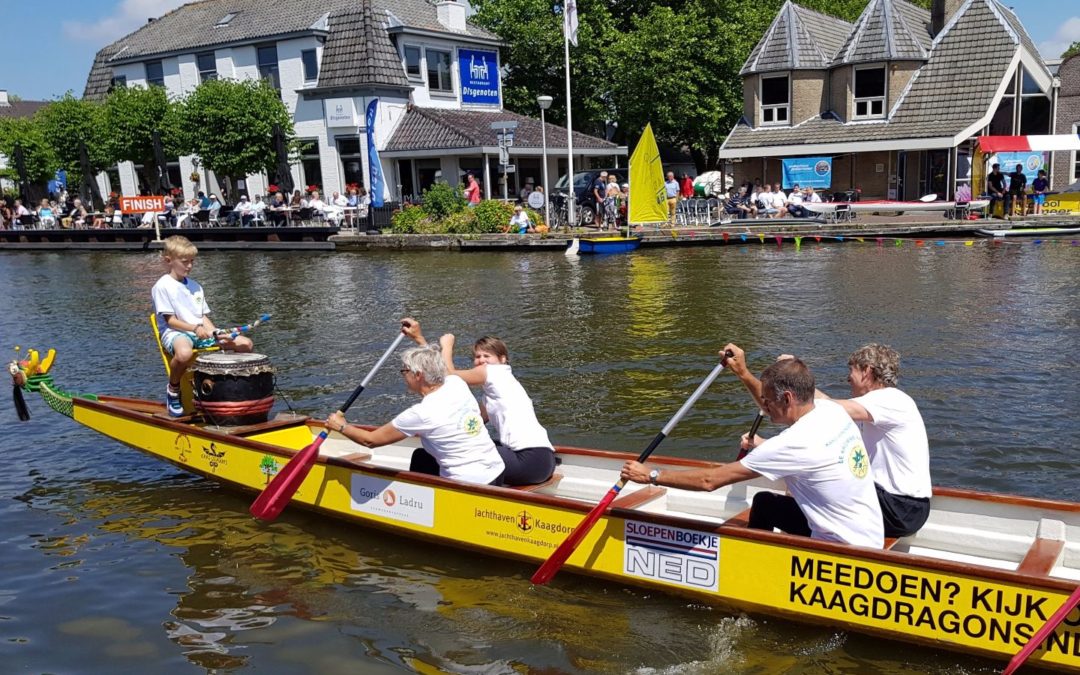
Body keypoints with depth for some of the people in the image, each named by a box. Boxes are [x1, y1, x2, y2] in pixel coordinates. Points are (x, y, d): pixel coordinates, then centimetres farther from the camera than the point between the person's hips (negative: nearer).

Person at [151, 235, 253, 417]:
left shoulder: (194, 286, 18)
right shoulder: (163, 286, -4)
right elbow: (170, 320, -10)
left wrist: (215, 333, -3)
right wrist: (195, 328, -23)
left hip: (201, 332, 7)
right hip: (174, 333, -6)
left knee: (245, 344, -8)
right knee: (184, 353, -44)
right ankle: (173, 388, -13)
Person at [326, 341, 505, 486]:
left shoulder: (422, 414, -19)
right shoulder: (456, 383, -1)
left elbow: (371, 440, -7)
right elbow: (434, 365, 28)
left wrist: (341, 426, 9)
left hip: (472, 486, -8)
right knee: (420, 456, 25)